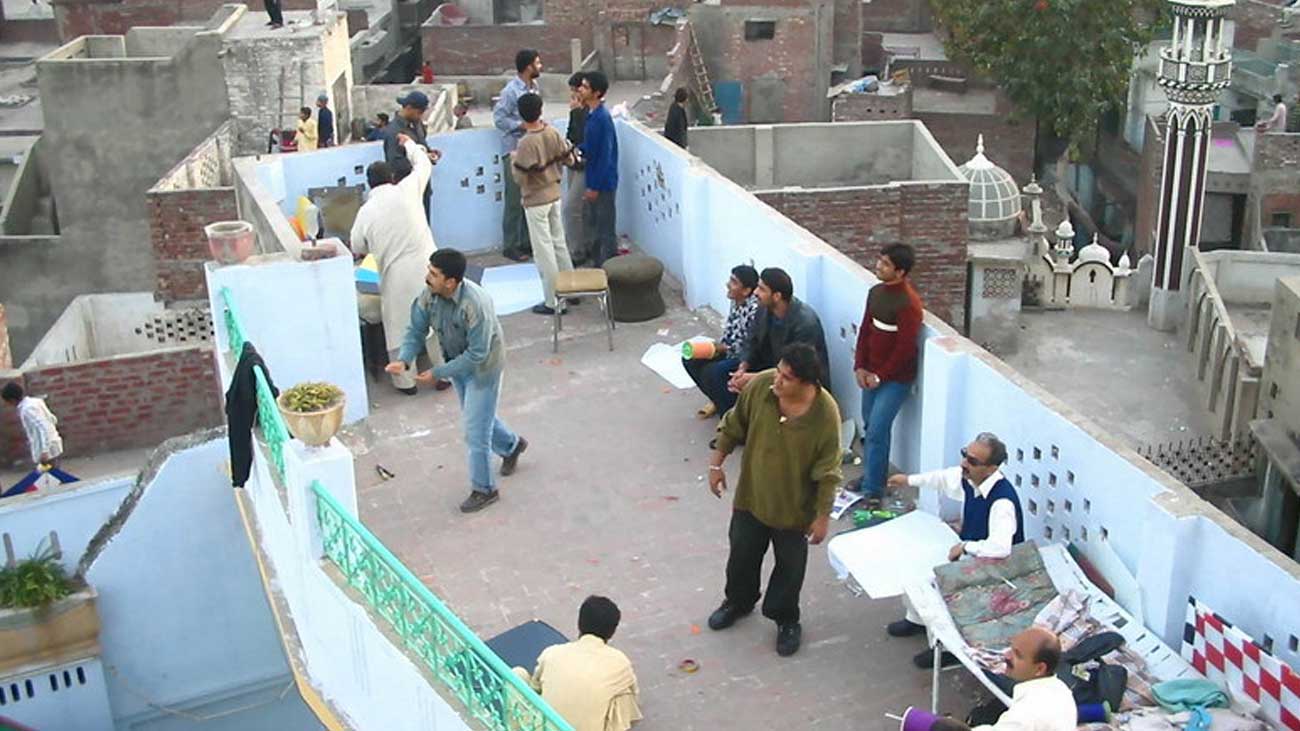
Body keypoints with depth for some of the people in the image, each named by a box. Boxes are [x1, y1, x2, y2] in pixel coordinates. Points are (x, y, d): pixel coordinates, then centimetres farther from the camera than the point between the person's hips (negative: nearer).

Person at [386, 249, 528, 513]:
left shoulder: (475, 304, -37)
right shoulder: (429, 296, -17)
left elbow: (477, 354, -32)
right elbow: (416, 330, -7)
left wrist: (438, 373, -29)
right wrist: (404, 360, -25)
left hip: (482, 367, -7)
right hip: (457, 362, 7)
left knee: (475, 431, -1)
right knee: (479, 416, 25)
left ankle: (484, 490, 18)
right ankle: (512, 445, 53)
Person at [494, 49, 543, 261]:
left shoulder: (535, 87, 9)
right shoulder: (511, 91, -15)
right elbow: (499, 118, -15)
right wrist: (523, 125, -20)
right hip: (515, 150, -8)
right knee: (515, 201, -3)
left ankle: (526, 242, 22)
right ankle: (510, 246, 6)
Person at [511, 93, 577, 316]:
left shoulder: (526, 143, -24)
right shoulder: (552, 133, -5)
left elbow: (519, 177, -19)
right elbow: (568, 158, 4)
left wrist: (514, 160, -1)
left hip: (535, 201, -7)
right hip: (554, 195, 7)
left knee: (543, 250, 1)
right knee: (559, 242, 19)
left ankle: (552, 302, 7)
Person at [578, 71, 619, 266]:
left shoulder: (602, 118, -22)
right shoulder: (590, 114, 7)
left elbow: (605, 155, -22)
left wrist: (595, 186, -20)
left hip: (603, 181, -9)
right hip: (593, 178, 10)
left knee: (605, 228, 0)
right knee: (594, 221, 18)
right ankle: (598, 263, 30)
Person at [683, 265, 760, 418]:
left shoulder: (755, 309, -28)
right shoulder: (736, 301, -1)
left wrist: (724, 348, -19)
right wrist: (718, 347, -7)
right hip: (730, 350, 9)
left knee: (712, 372, -28)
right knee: (690, 359, 1)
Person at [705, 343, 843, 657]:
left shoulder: (825, 413, -28)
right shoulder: (759, 386, -20)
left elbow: (828, 472, -18)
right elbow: (733, 426, -2)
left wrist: (823, 516, -12)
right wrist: (716, 464, 3)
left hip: (795, 506, -3)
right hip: (751, 495, 3)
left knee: (790, 566, 17)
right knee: (742, 554, 23)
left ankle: (786, 619, 43)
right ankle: (738, 602, 51)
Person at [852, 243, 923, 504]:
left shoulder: (908, 303, -22)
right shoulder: (876, 292, 4)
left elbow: (905, 347, -21)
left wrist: (880, 376, -13)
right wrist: (860, 367, 1)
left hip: (896, 378, -8)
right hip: (872, 373, 8)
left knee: (876, 431, -8)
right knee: (871, 426, 16)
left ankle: (872, 490, 0)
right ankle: (873, 476, 32)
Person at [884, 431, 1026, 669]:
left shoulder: (1002, 500, -37)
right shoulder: (969, 478, -12)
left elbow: (1000, 548, -48)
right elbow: (945, 478, 12)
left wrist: (965, 546, -33)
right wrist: (910, 480, 24)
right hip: (968, 555, 9)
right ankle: (916, 619, 36)